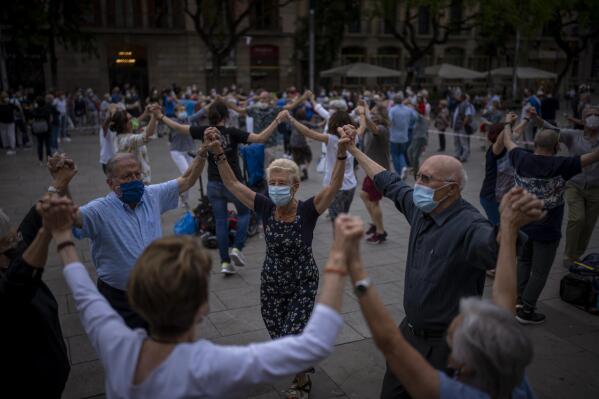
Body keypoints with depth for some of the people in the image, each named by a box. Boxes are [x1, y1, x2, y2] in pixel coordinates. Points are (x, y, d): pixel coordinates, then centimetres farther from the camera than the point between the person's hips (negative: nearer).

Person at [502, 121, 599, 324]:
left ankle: (519, 301, 31)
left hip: (522, 225, 5)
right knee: (539, 273, 8)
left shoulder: (522, 159, -8)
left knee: (523, 262, 25)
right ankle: (526, 311, 14)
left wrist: (508, 124, 29)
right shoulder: (561, 165, -21)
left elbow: (508, 141, 11)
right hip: (546, 231, -5)